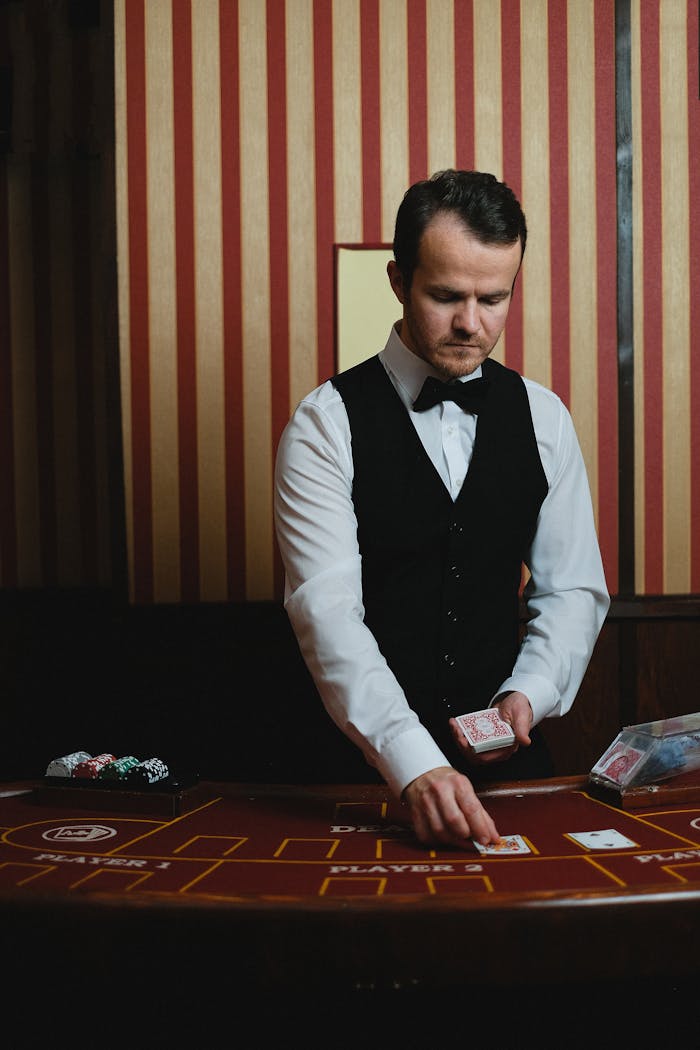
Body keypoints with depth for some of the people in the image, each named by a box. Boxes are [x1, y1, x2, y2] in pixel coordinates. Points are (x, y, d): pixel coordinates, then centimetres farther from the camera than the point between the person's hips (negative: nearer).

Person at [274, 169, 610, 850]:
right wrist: (413, 764, -30)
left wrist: (529, 693, -10)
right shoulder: (326, 423, -7)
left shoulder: (542, 418, 6)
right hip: (364, 760, -2)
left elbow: (573, 588, 10)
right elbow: (326, 608, -18)